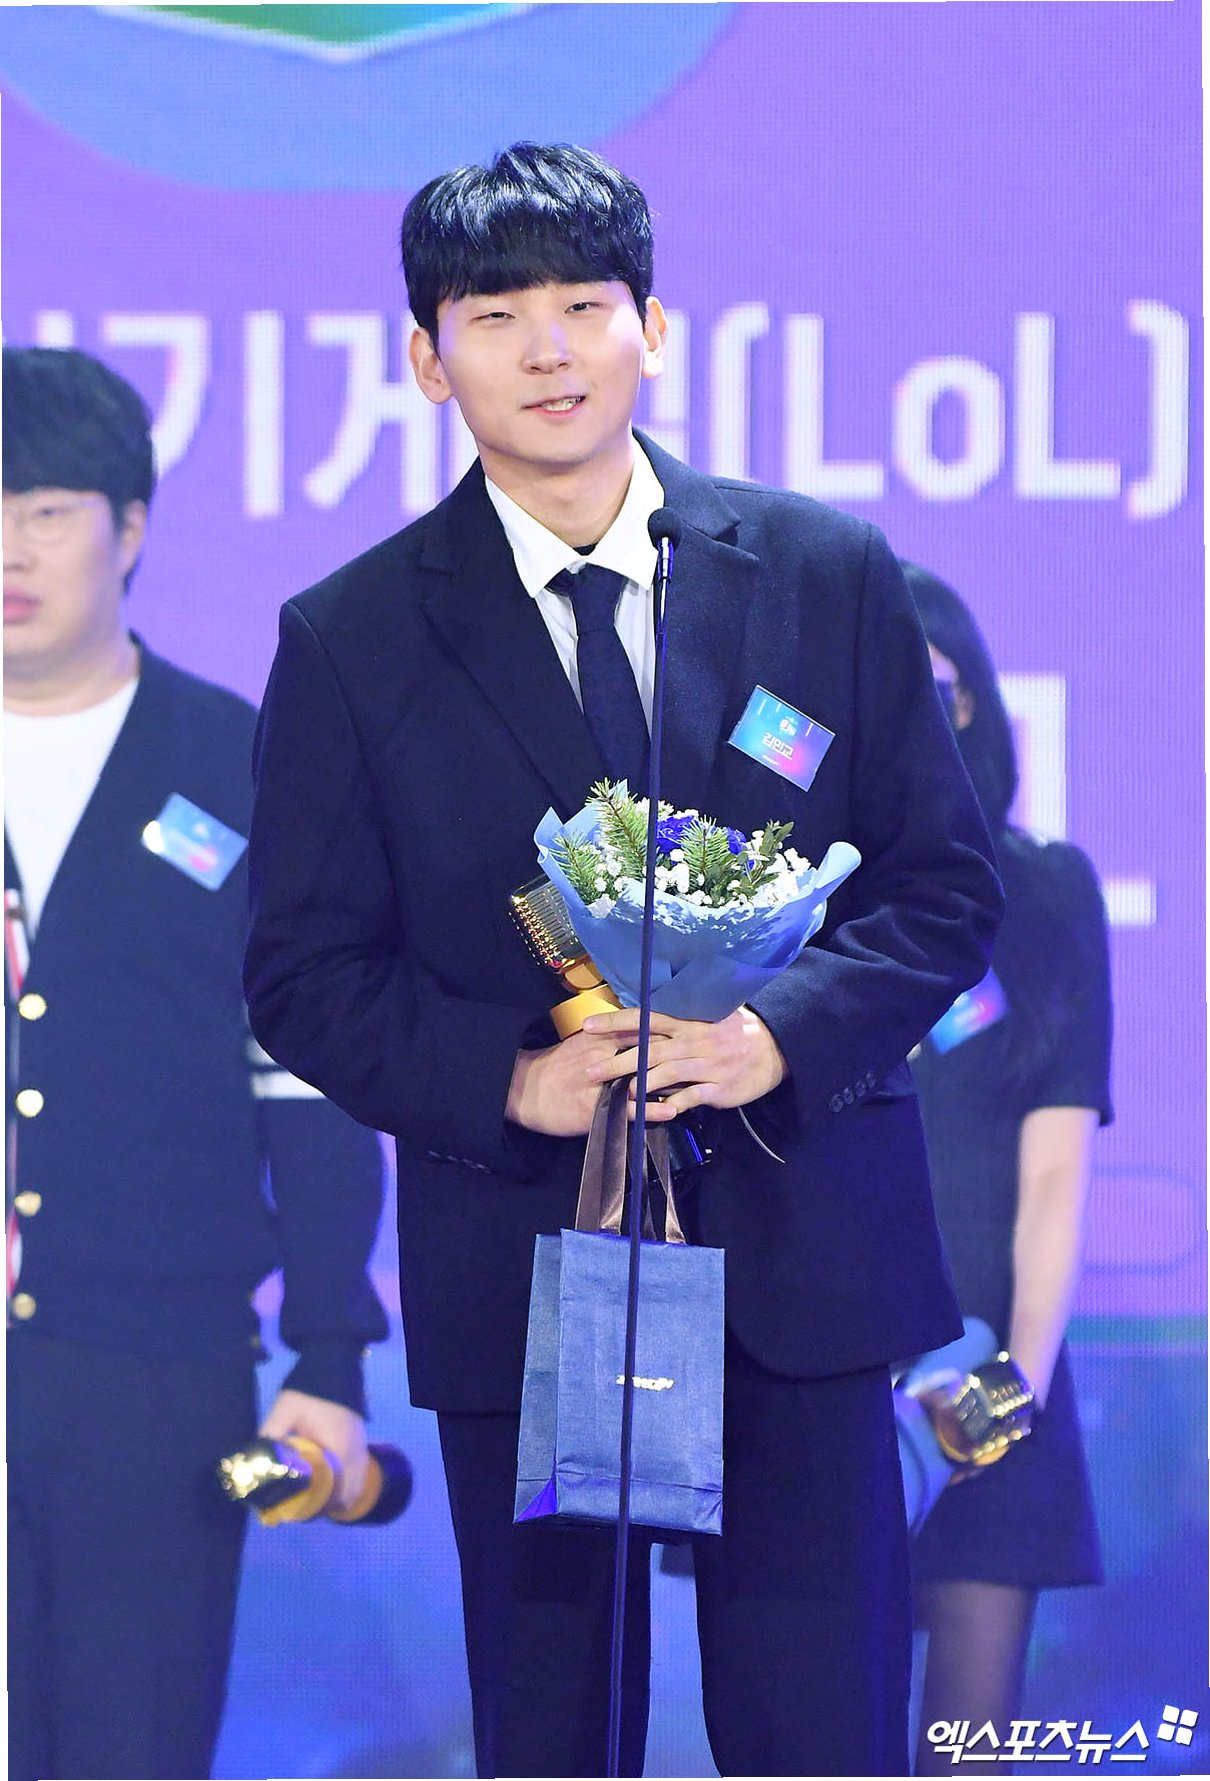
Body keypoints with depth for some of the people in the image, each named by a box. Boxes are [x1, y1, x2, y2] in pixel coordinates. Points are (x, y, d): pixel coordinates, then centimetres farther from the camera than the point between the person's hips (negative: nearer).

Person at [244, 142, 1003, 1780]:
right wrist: (515, 1081, -16)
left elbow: (948, 885, 5)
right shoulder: (351, 641, 2)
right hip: (517, 1262, 0)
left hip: (802, 1256, 0)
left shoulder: (830, 577, 5)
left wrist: (782, 1032, -14)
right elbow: (305, 975, 2)